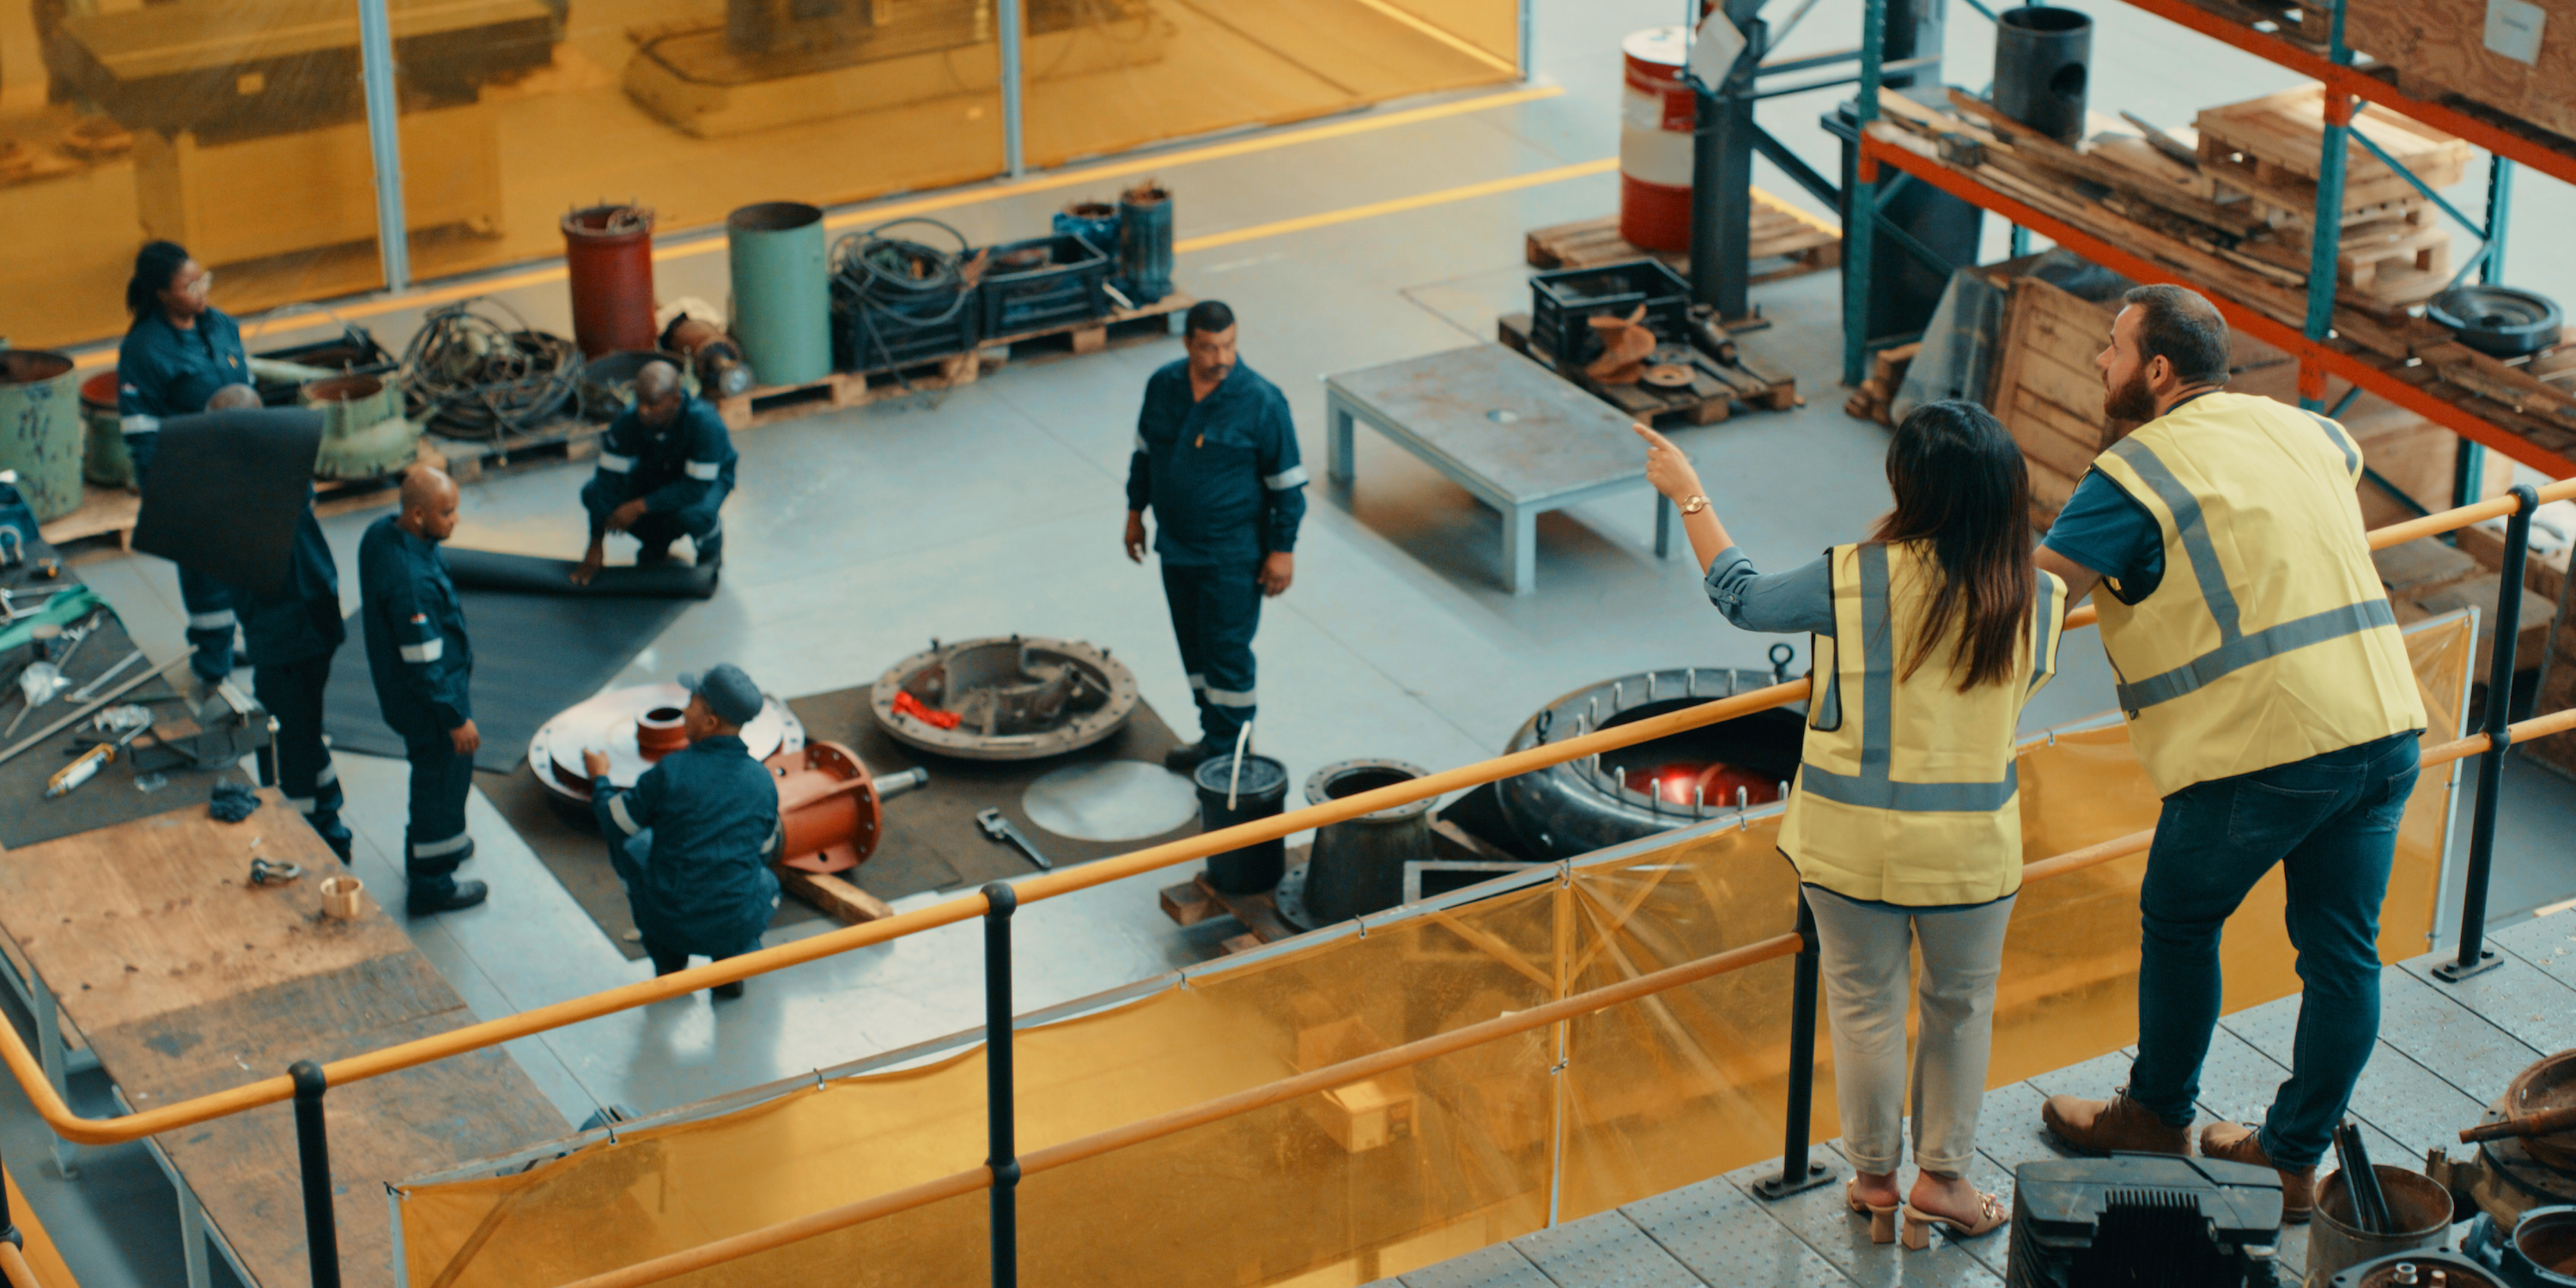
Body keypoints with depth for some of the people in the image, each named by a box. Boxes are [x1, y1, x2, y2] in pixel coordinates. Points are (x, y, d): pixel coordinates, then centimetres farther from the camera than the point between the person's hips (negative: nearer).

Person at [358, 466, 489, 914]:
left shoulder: (381, 533, -8)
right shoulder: (410, 581, -38)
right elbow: (425, 662, -29)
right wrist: (456, 718, -18)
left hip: (395, 682, 9)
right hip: (426, 697, -9)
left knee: (435, 772, 30)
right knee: (442, 779, 10)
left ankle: (434, 842, 52)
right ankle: (432, 885, 27)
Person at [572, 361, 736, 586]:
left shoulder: (704, 423, -37)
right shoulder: (627, 422, -26)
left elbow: (696, 489, -36)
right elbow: (608, 478, -21)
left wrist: (639, 506, -39)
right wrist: (596, 546, -23)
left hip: (709, 477, -4)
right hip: (655, 474, 4)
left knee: (690, 514, -40)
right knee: (593, 493, -19)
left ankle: (711, 540, 0)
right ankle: (657, 540, 7)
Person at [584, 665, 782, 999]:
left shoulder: (671, 771, -15)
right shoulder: (763, 781, -4)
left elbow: (615, 823, 0)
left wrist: (599, 779, 20)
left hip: (669, 920, -3)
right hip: (737, 926, 3)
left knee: (631, 841, 25)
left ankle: (669, 963, 22)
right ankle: (733, 959, 11)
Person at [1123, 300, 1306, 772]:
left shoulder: (1261, 401, -17)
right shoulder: (1163, 386, -2)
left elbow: (1287, 482, -12)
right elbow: (1145, 451, 14)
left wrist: (1283, 550, -11)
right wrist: (1136, 511, 18)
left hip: (1232, 555, -6)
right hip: (1176, 547, 6)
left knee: (1227, 651, -1)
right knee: (1194, 645, 16)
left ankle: (1230, 755, 10)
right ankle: (1213, 736, 31)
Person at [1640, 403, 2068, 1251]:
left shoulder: (1856, 580, -17)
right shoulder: (2039, 597, -10)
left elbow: (1741, 597, -1)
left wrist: (1688, 494, 10)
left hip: (1853, 835, -1)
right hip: (1972, 845, 1)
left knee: (1865, 1004, 16)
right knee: (1961, 1005, 20)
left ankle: (1875, 1180, 30)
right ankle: (1941, 1179, 28)